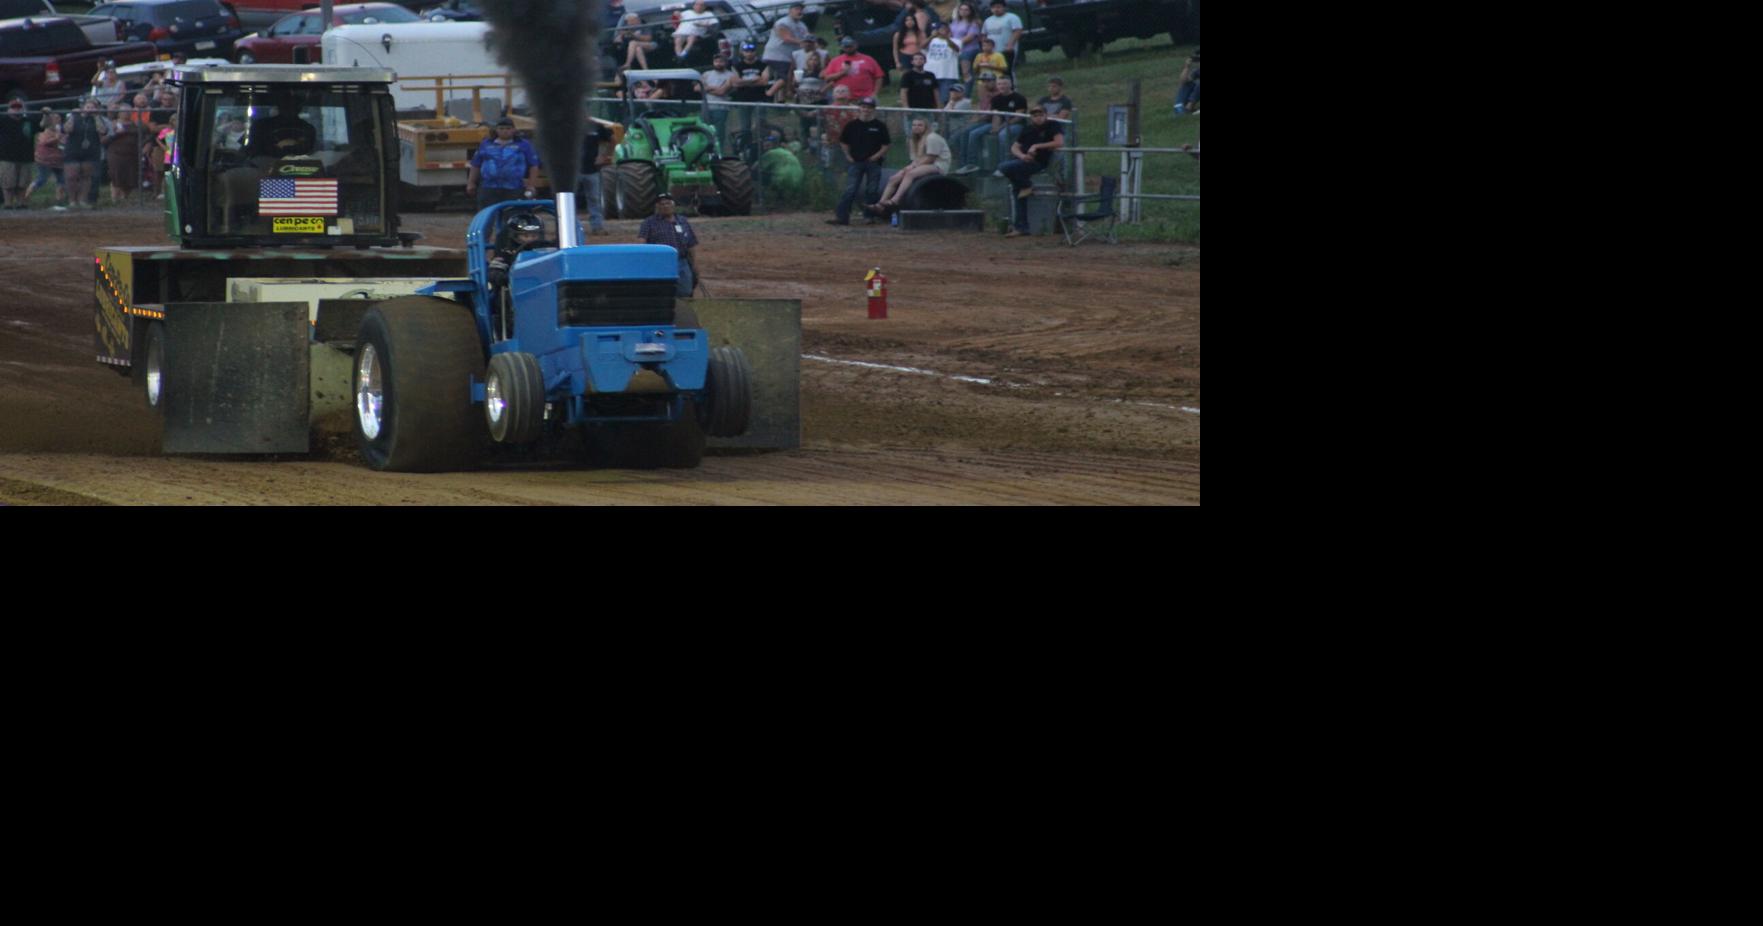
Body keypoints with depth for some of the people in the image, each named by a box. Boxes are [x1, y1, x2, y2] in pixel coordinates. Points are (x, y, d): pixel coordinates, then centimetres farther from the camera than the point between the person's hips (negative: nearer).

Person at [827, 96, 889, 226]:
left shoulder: (879, 126, 0)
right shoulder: (852, 126, 5)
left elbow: (885, 145, 2)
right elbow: (843, 142, 15)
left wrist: (877, 156, -8)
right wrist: (848, 155, 6)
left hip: (873, 162, -1)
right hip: (856, 162, 1)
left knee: (871, 190, 3)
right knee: (850, 190, -6)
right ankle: (841, 216, -10)